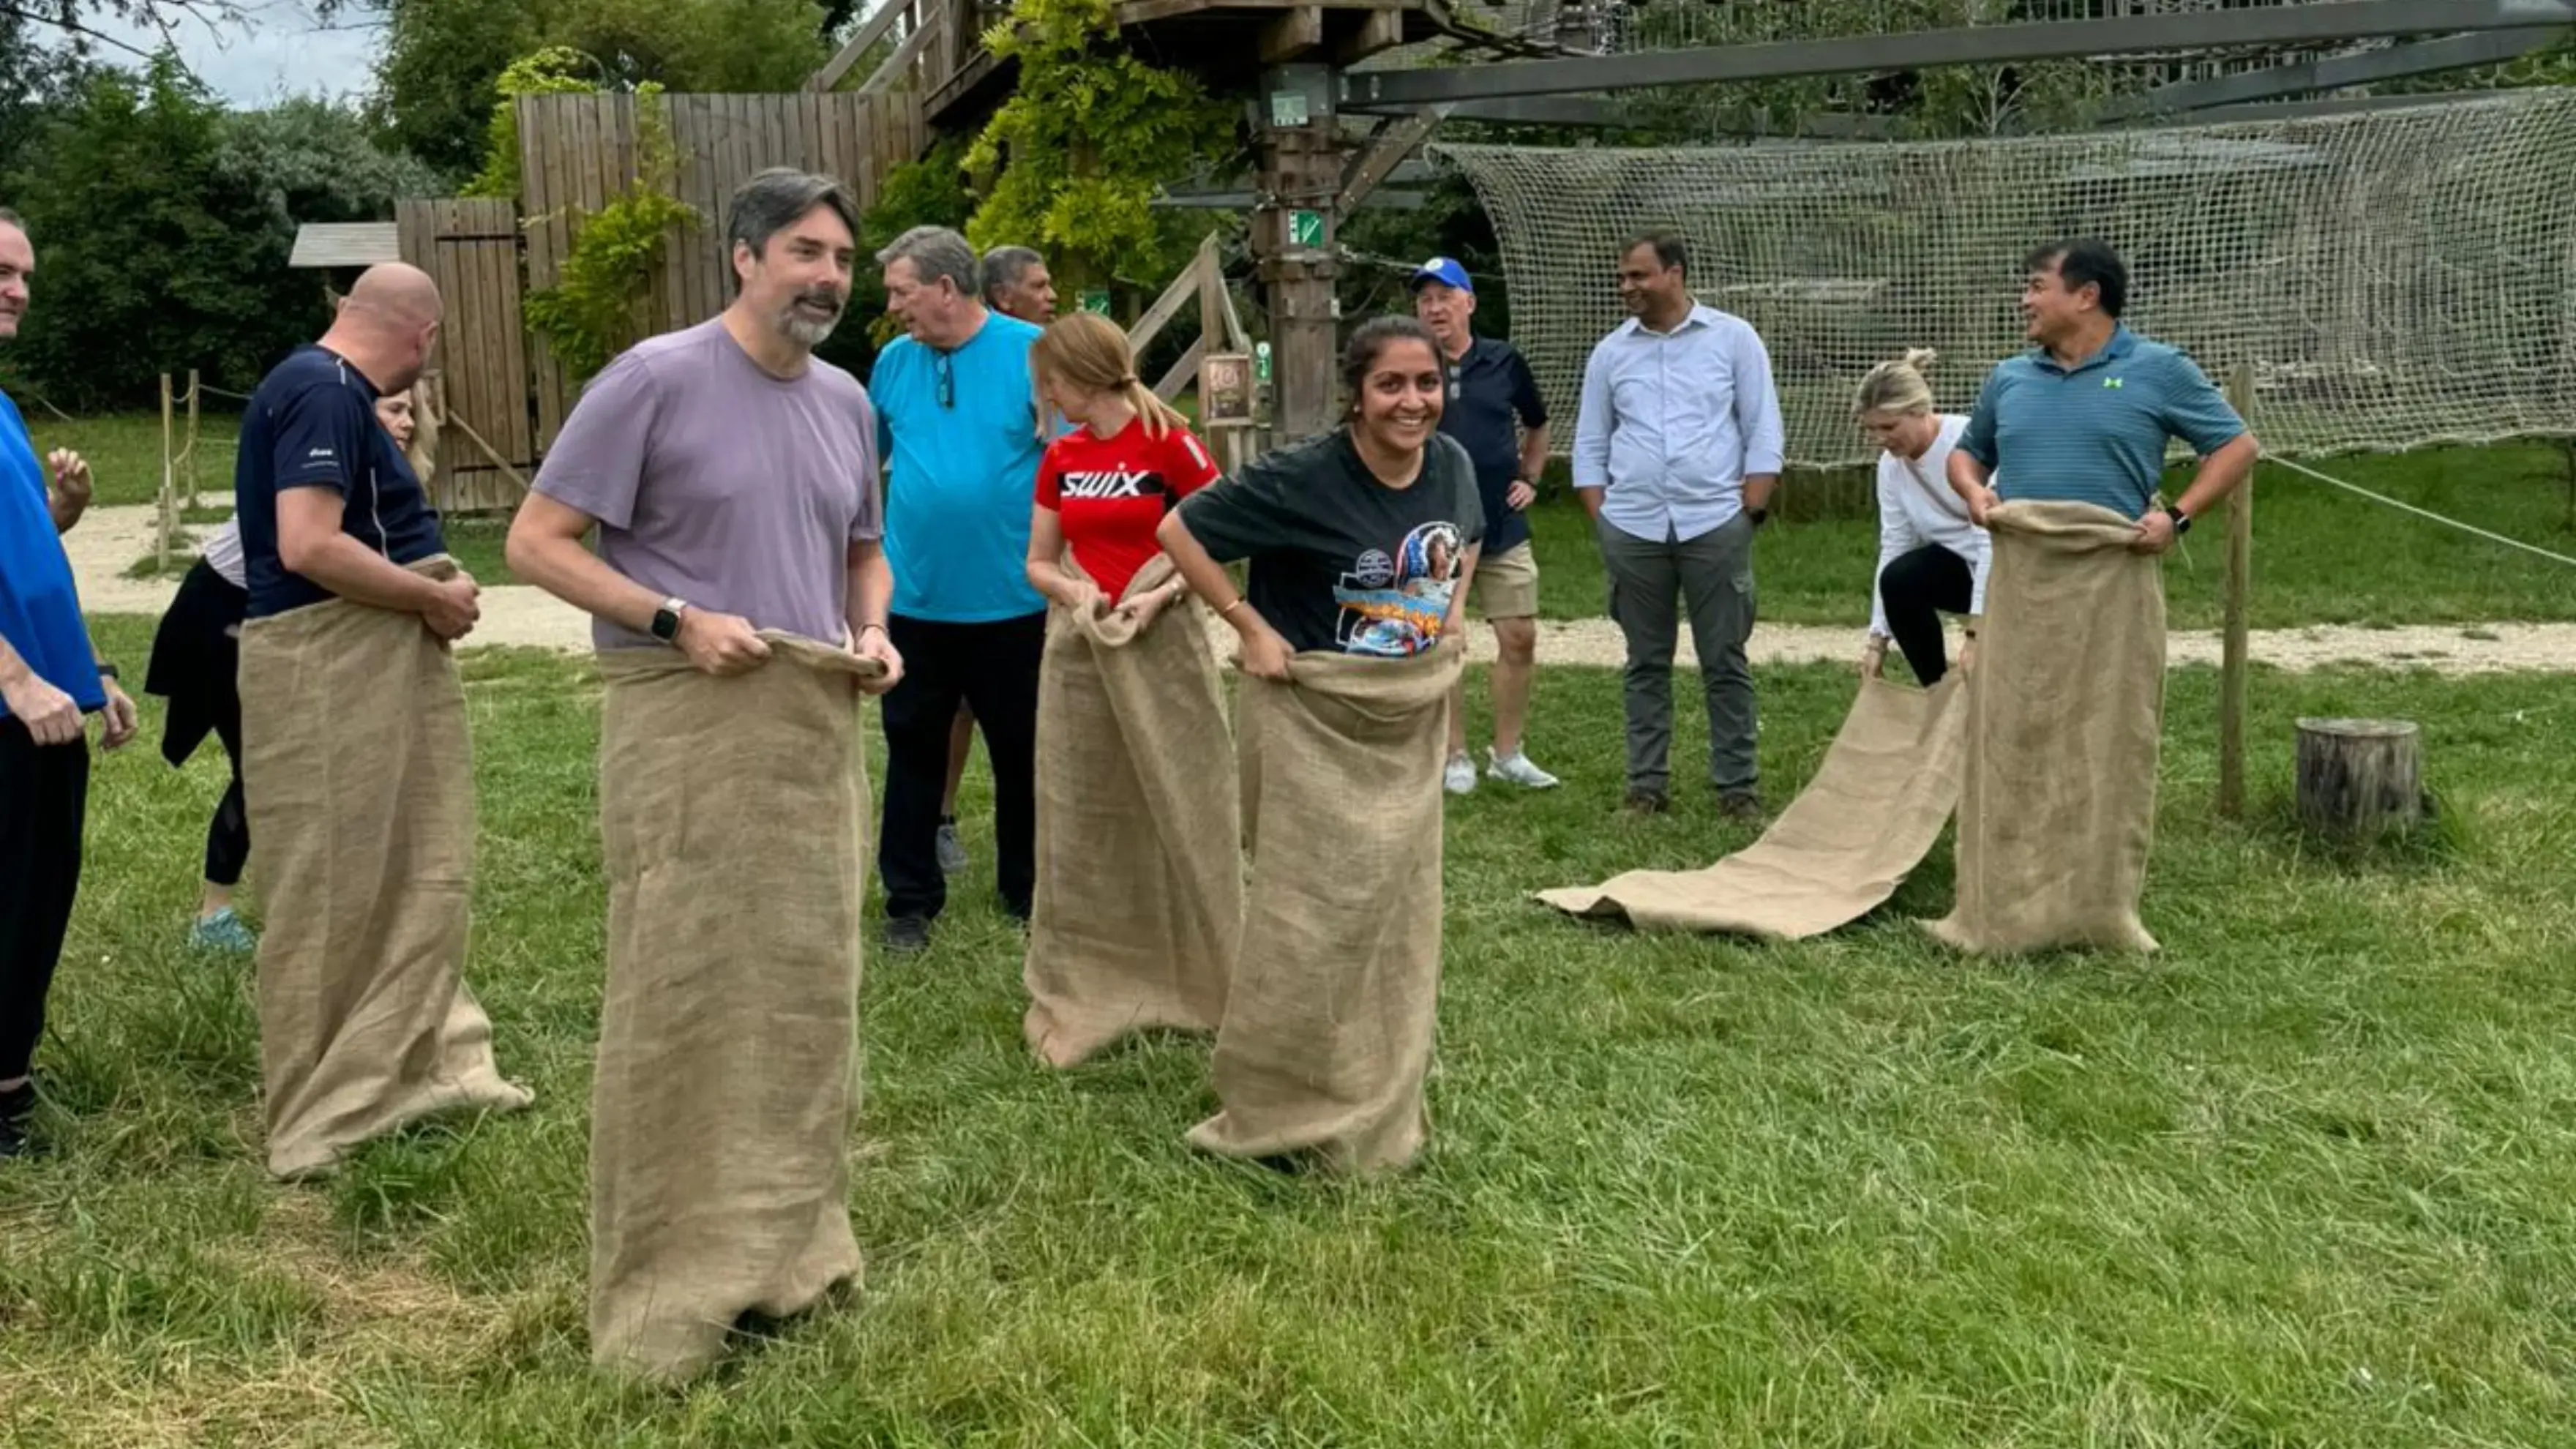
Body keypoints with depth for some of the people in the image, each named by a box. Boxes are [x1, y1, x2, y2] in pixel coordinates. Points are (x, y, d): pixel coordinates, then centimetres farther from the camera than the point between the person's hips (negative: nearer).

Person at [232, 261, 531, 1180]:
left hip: (371, 666, 10)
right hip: (328, 672, -10)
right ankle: (326, 1117, 7)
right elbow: (307, 546, -26)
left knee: (411, 878, 17)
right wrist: (435, 596, -16)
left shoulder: (327, 388, 15)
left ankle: (418, 1065, 27)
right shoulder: (325, 393, -16)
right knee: (336, 891, -2)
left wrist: (426, 585, 14)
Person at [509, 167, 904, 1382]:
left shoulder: (848, 401, 12)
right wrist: (674, 620, -18)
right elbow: (537, 543, -8)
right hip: (686, 720, -6)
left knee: (808, 988, 12)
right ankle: (668, 1287, 8)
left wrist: (872, 632, 3)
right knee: (678, 995, -3)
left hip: (816, 726, 7)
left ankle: (788, 1240, 27)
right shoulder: (654, 378, -8)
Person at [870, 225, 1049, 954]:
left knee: (1021, 752, 11)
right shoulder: (894, 361, 4)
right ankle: (911, 899, 23)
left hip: (1010, 598, -3)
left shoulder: (1031, 351, -9)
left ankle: (1027, 892, 28)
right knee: (912, 749, 11)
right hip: (915, 596, 3)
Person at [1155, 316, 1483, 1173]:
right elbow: (1180, 531, -14)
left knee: (1398, 906, 14)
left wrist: (1452, 621, 6)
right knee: (1316, 911, -3)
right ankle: (1274, 1107, 12)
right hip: (1315, 717, -6)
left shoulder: (1452, 464, -2)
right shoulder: (1303, 480, -20)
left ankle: (1381, 1106, 31)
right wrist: (1252, 628, -17)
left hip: (1413, 716, 6)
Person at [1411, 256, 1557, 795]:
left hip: (1503, 526, 2)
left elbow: (1537, 426, 18)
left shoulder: (1503, 361, 2)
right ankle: (1455, 758, 17)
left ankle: (1507, 754, 18)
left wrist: (1530, 478, 8)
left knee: (1520, 638, 3)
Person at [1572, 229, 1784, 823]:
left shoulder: (1732, 338, 3)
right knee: (1646, 664, 8)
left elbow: (1763, 432, 2)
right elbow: (1590, 446, 12)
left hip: (1714, 524, -2)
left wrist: (1749, 512, -5)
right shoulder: (1610, 353, 10)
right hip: (1633, 529, 2)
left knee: (1725, 662, 2)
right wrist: (1602, 520, 3)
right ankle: (1646, 786, 15)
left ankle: (1738, 788, 10)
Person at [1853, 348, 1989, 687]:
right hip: (1961, 563, 5)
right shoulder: (1891, 465, -7)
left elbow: (1993, 540, -32)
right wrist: (1878, 638, -11)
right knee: (1898, 579, -22)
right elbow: (1894, 547, -5)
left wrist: (1977, 632, -38)